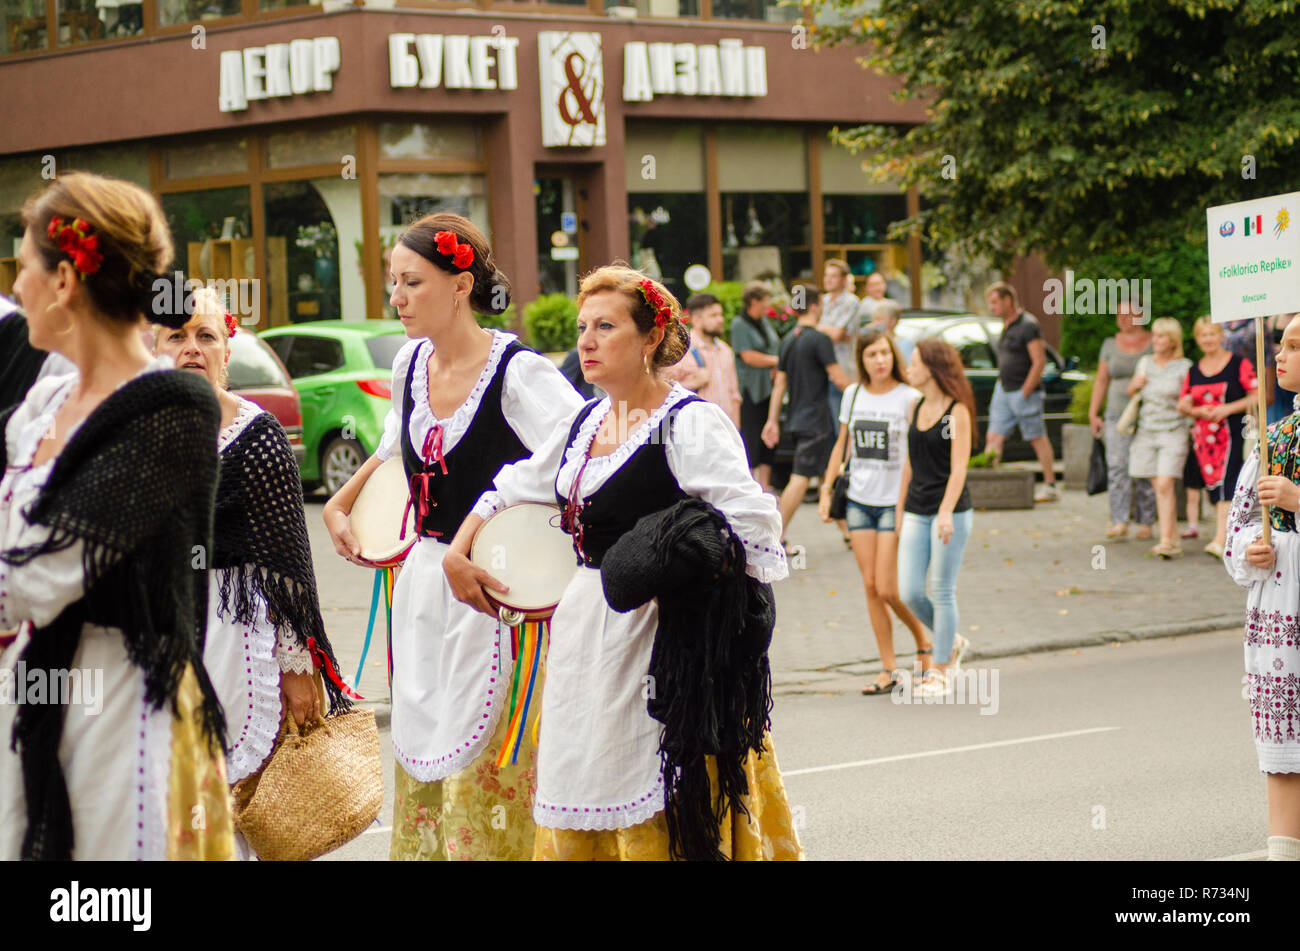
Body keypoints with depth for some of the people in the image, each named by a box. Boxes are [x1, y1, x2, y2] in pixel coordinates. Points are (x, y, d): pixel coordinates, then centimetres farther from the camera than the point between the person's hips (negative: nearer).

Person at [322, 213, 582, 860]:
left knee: (485, 770, -4)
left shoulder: (517, 373, -16)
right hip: (424, 583, 7)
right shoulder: (411, 364, 6)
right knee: (420, 753, 12)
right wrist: (339, 503, 26)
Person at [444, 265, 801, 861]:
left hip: (656, 636, -8)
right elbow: (514, 488, 24)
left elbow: (754, 524, -21)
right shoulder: (585, 423, 12)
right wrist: (457, 553, 14)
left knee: (653, 821, -5)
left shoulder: (690, 423, -12)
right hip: (583, 630, 8)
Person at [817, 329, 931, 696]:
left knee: (888, 590, -8)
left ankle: (924, 644, 18)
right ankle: (889, 669, 9)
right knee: (870, 587, 3)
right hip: (859, 500, 5)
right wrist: (826, 489, 13)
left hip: (894, 502, -5)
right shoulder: (853, 395, 7)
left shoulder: (909, 398, -7)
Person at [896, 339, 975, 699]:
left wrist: (946, 513, -24)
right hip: (916, 513, 6)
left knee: (942, 592, -2)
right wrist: (899, 510, 18)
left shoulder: (957, 412, -8)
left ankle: (940, 672, 8)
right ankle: (952, 644, 24)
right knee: (910, 593, 0)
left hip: (951, 511, -6)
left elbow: (959, 469, -13)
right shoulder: (914, 408, 12)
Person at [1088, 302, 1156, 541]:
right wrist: (1093, 413, 8)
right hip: (1117, 414, 2)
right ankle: (1119, 523, -17)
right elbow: (1101, 380, 14)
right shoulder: (1110, 345, 13)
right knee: (1117, 467, -11)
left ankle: (1146, 522, 9)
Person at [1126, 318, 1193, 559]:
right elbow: (1131, 393, 22)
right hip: (1146, 431, 5)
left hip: (1173, 432, -5)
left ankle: (1165, 542, -18)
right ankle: (1174, 539, 13)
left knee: (1165, 486, -15)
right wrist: (1134, 385, 2)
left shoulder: (1185, 368, -3)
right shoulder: (1145, 363, 11)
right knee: (1158, 487, 5)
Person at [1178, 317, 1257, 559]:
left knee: (1226, 483, -17)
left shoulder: (1239, 364, 0)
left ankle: (1221, 540, -26)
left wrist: (1228, 408, -15)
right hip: (1203, 436, 6)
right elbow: (1183, 404, 13)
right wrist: (1198, 411, -9)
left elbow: (1257, 396, -5)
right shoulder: (1194, 370, 14)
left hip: (1232, 433, -6)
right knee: (1212, 485, 4)